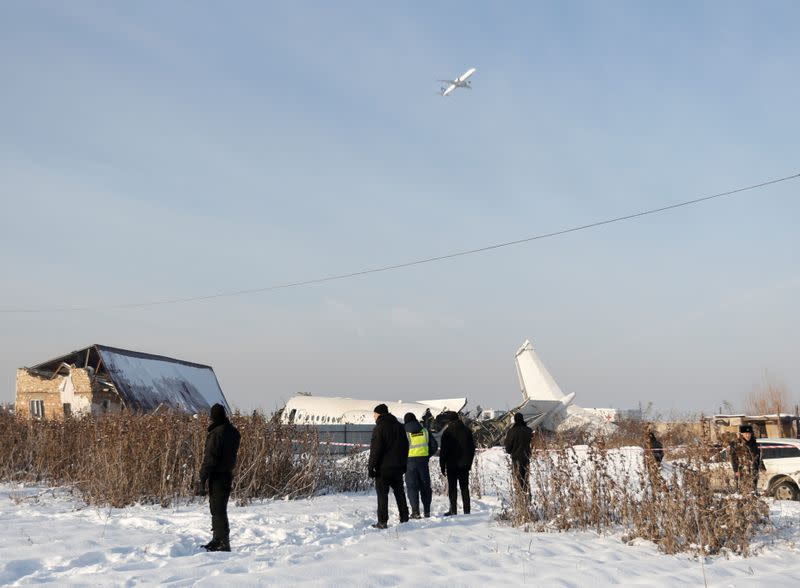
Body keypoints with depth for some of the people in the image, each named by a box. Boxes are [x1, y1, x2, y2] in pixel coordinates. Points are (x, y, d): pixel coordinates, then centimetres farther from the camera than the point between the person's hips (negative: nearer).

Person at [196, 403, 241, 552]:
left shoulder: (215, 433, -17)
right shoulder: (233, 432, 7)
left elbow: (210, 459, -19)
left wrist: (202, 480, -16)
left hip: (217, 477, -8)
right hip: (228, 475, 8)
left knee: (218, 510, -3)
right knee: (219, 509, 18)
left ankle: (223, 543, -3)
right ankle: (218, 540, 26)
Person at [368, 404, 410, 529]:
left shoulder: (379, 428, -12)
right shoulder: (399, 426, 10)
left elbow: (375, 450, -16)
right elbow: (405, 446, 14)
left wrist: (371, 467, -11)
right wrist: (403, 464, 19)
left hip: (383, 468, -6)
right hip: (398, 467, 6)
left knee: (382, 494, -2)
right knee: (399, 492, 14)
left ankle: (382, 521, -4)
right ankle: (404, 518, 16)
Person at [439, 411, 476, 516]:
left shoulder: (447, 432, -8)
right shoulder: (467, 431, 6)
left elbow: (443, 450, -8)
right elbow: (472, 448, 11)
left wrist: (442, 465, -1)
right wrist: (469, 463, 18)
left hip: (452, 464, -4)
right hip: (464, 464, 4)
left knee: (452, 487, 1)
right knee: (464, 487, 9)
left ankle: (453, 510, -2)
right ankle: (466, 510, 7)